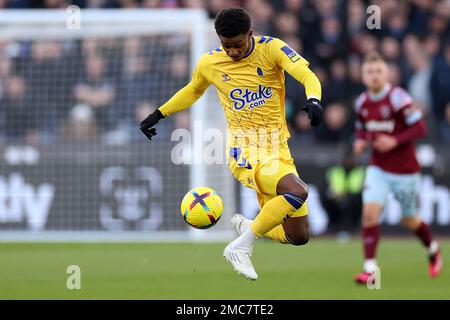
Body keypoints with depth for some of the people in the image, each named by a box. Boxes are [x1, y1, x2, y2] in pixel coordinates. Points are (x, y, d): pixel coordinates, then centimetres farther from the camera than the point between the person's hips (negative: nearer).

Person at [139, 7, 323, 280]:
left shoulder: (271, 48, -6)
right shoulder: (209, 64, -1)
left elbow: (306, 75, -20)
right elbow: (193, 91, 21)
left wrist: (314, 100, -41)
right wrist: (158, 115, 23)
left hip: (279, 150, 3)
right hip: (245, 152, -3)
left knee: (299, 236, 4)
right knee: (298, 192, -33)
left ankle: (246, 226, 32)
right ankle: (241, 247, -22)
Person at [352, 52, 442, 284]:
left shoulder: (397, 97, -17)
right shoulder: (362, 102, 1)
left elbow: (420, 128, -18)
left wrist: (395, 141, -28)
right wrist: (360, 141, -3)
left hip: (405, 169, -4)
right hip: (378, 169, 4)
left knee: (409, 221, 11)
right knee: (370, 212, -18)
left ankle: (433, 249, 43)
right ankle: (370, 268, -16)